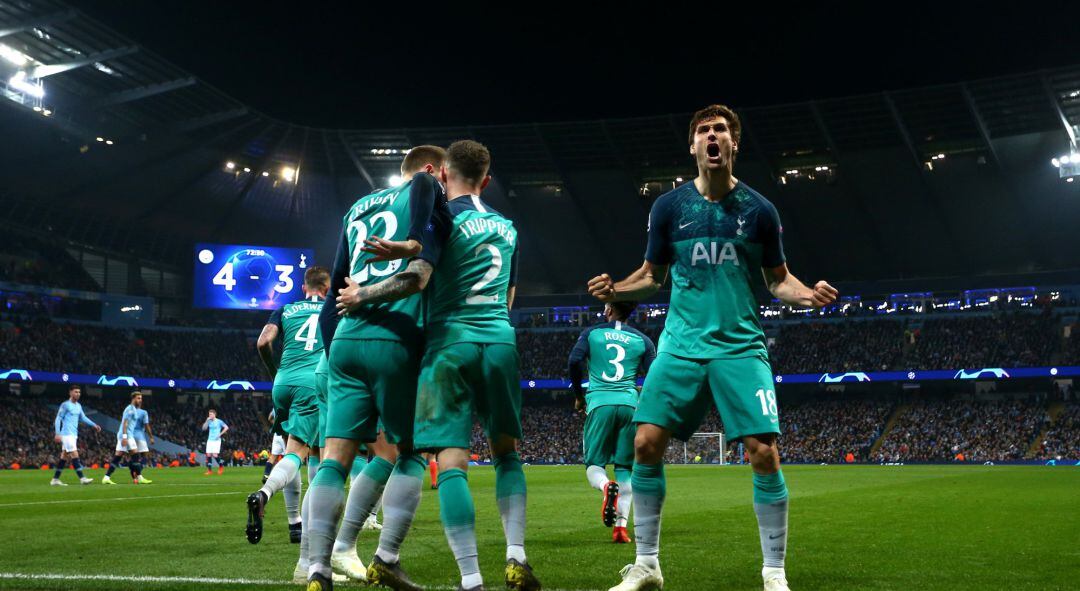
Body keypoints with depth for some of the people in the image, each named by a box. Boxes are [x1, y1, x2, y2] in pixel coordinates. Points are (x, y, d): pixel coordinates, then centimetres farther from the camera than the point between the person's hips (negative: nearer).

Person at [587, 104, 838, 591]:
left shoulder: (758, 209, 3)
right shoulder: (669, 206, 5)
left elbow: (779, 280, 10)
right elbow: (652, 276, 13)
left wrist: (808, 295, -11)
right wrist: (616, 290, -6)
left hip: (741, 346, -1)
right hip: (682, 345, 1)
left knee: (764, 454, -11)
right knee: (646, 444, -8)